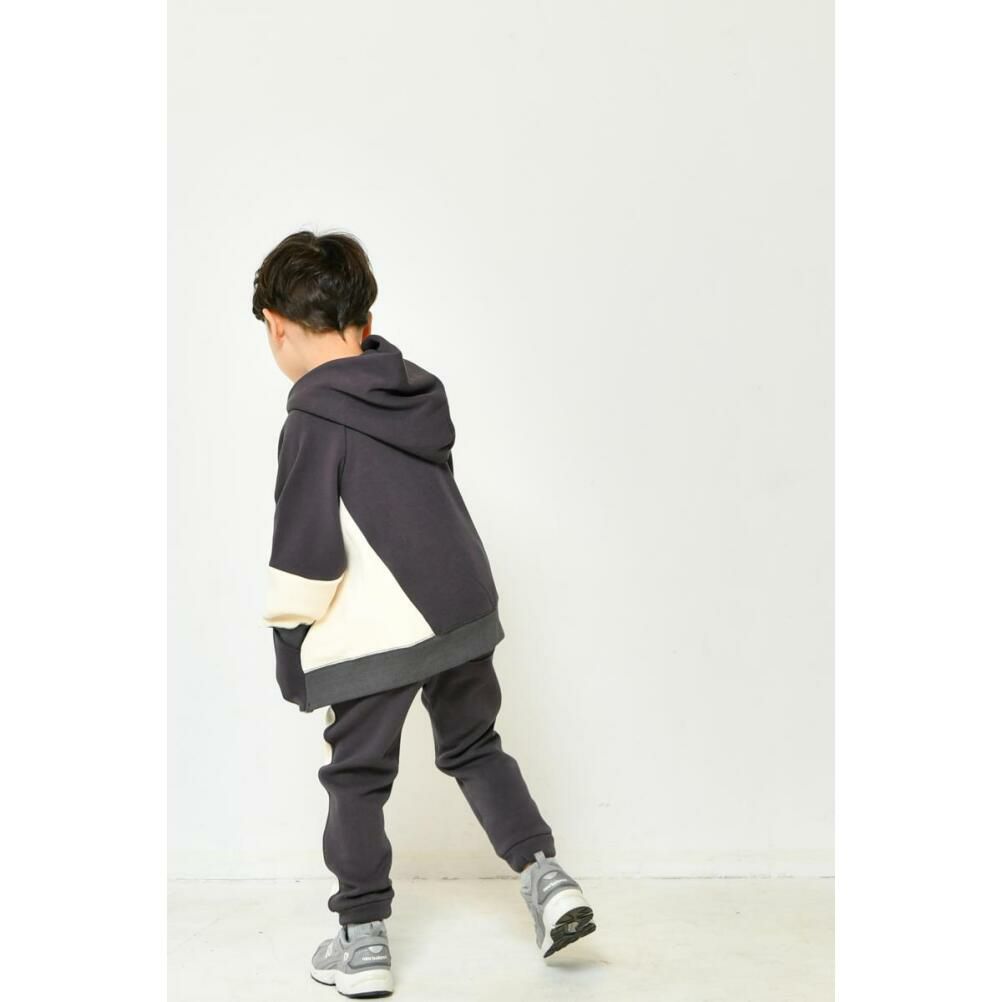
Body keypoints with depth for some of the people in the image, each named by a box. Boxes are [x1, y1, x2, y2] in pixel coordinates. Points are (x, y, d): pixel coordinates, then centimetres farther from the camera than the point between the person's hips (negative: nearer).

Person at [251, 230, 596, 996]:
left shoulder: (315, 418, -14)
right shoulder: (417, 391, 6)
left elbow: (307, 546, -13)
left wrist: (288, 641, -2)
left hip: (371, 636, -6)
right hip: (464, 612, 6)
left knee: (357, 780, 9)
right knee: (475, 748, 23)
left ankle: (363, 939, 16)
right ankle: (546, 874, 15)